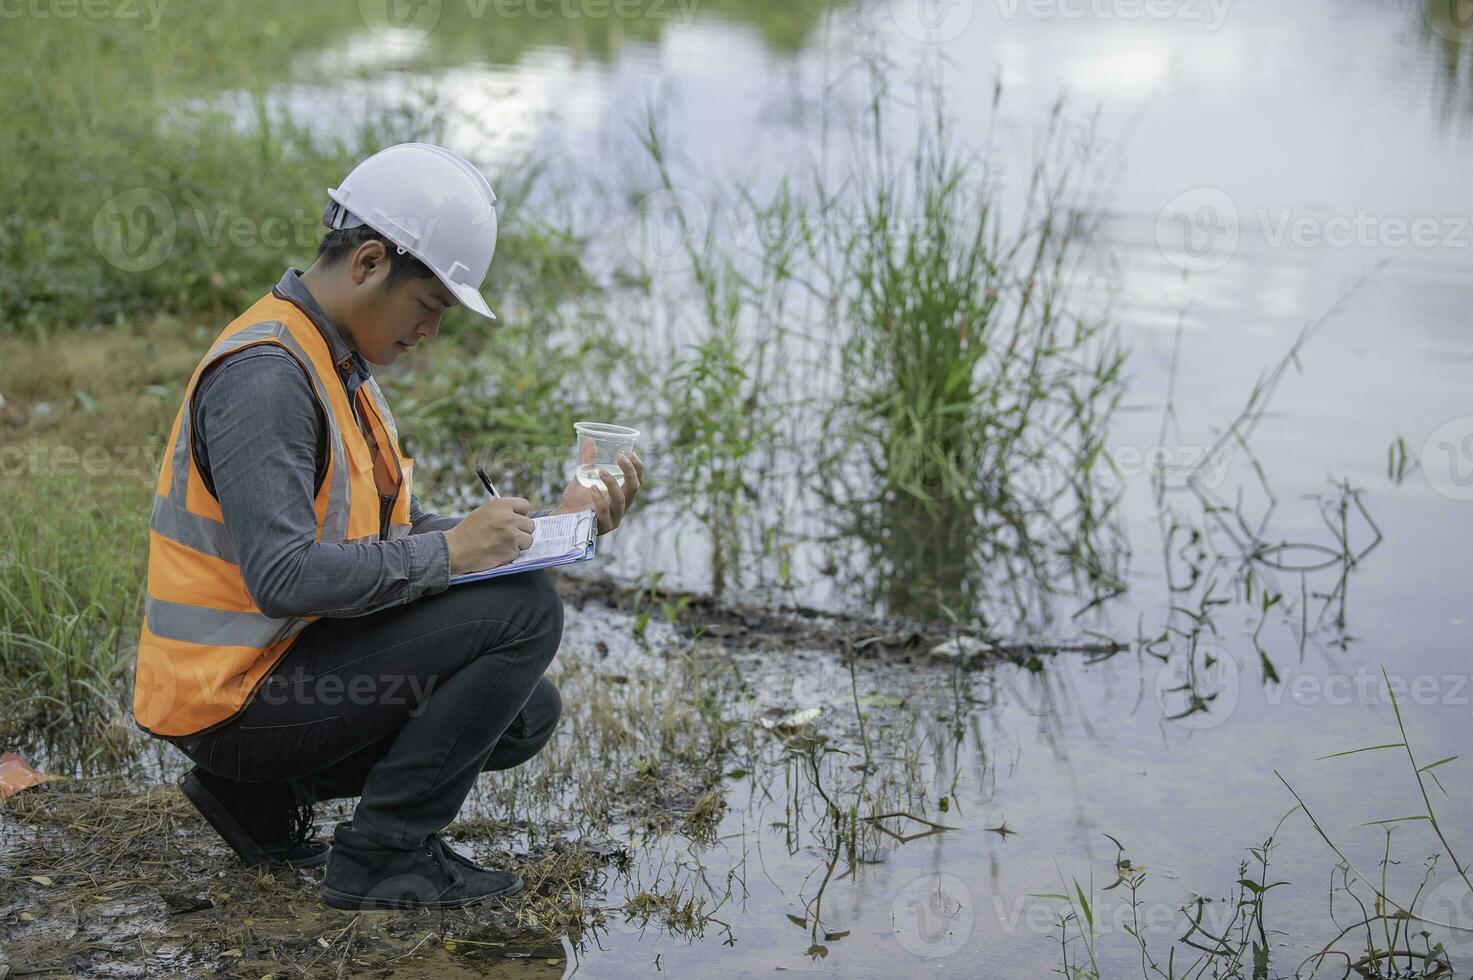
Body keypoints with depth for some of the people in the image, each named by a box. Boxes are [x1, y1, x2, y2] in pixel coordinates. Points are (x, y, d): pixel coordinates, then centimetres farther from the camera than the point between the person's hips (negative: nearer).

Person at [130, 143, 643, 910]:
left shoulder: (336, 365, 13)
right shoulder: (263, 375, -21)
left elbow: (396, 535, 13)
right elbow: (283, 576, -30)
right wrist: (450, 551, -23)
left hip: (289, 660, 10)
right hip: (235, 694, -10)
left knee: (526, 715, 14)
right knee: (522, 611, -17)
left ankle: (262, 794, 14)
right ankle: (382, 854, -9)